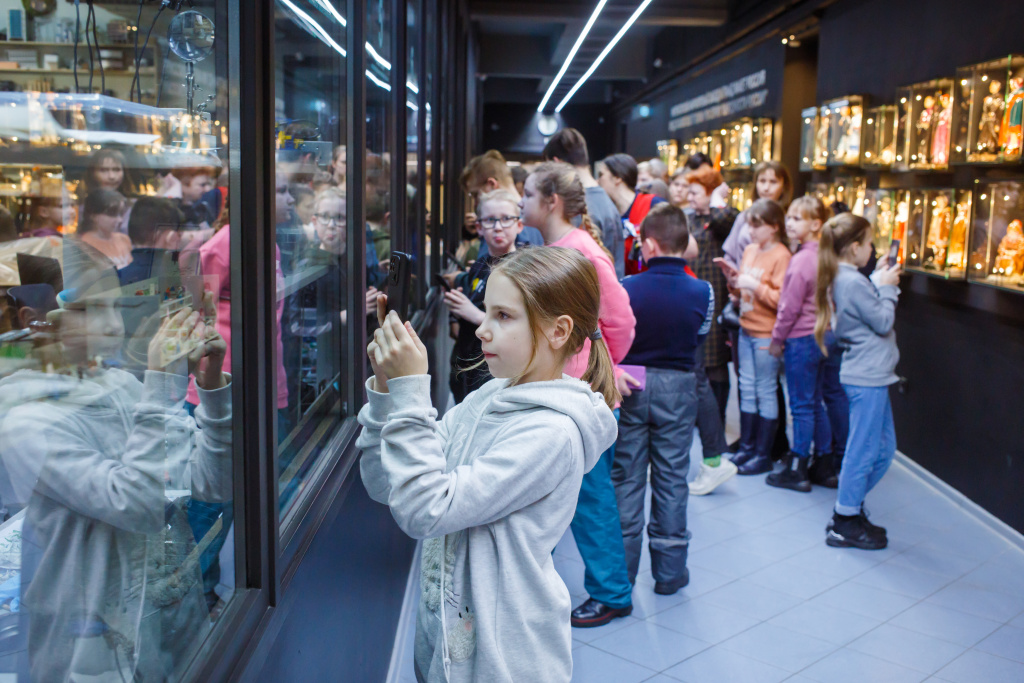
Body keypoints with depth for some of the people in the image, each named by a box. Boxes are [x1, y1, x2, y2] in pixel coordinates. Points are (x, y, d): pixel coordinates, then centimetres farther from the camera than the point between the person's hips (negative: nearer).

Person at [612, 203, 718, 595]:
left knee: (626, 477, 10)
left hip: (632, 386, -1)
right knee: (671, 478, 10)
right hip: (678, 387, 1)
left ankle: (622, 570, 17)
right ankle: (669, 571, 18)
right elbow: (700, 337, 3)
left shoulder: (627, 288, -14)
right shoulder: (702, 292, -11)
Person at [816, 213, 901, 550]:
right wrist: (886, 286, -4)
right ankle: (845, 525, 10)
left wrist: (880, 281, 10)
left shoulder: (845, 279, 11)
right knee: (862, 452, -1)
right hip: (867, 376, -10)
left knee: (884, 449, 18)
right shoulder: (853, 282, -20)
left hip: (870, 374, 10)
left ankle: (849, 508, 26)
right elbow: (883, 322, -15)